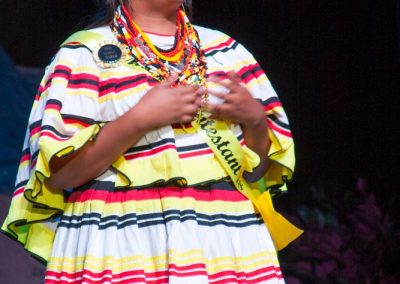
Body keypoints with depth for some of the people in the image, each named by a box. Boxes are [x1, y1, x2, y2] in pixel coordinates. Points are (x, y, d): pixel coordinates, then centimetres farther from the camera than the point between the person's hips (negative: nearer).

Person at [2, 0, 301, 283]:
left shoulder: (228, 50, 16)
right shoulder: (85, 53, 3)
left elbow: (261, 167, 15)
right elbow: (59, 172, -7)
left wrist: (255, 119, -4)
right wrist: (140, 119, -14)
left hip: (227, 244, 3)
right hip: (126, 247, -3)